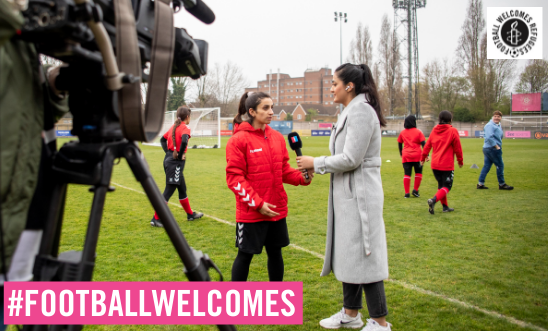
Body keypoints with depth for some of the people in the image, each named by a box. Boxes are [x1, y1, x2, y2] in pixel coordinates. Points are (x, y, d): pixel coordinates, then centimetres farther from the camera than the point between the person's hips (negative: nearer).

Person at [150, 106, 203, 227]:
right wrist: (180, 155, -17)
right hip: (176, 162, -9)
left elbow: (162, 139, 21)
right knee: (168, 191, -5)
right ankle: (156, 219, -4)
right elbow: (184, 141, -31)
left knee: (182, 188, 19)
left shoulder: (174, 126, 13)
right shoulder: (185, 128, -12)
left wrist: (168, 151, 12)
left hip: (168, 159, 9)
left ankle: (190, 214, 33)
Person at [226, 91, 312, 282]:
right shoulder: (239, 140, -10)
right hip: (250, 211, -5)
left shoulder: (277, 137, 6)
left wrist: (302, 177, -9)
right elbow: (234, 178, -12)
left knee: (275, 252, 15)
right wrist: (257, 203, -17)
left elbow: (284, 170, 11)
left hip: (276, 209, 6)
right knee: (245, 255, 5)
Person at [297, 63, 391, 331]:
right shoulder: (351, 111, 15)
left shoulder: (361, 111, -16)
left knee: (363, 256, -3)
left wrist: (316, 163, -11)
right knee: (347, 255, 16)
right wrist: (315, 167, 11)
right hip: (347, 194, 10)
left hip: (359, 195, -10)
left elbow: (351, 159, -21)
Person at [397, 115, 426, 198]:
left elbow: (399, 143, 17)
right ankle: (415, 190, 10)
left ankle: (407, 193, -2)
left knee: (407, 174, 2)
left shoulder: (402, 133, 9)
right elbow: (423, 143, -7)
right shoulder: (418, 132, 0)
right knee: (418, 173, 14)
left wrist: (401, 153, 32)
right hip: (417, 156, -2)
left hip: (406, 156, 2)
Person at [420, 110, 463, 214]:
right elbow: (457, 148, -3)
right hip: (447, 165, -5)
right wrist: (460, 161, 9)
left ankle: (445, 206, 21)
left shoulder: (434, 130, 6)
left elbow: (427, 145, 10)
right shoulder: (452, 131, -7)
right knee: (447, 186, -1)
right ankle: (433, 200, -25)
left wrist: (423, 158, 20)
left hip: (435, 164, 6)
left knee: (441, 185, 18)